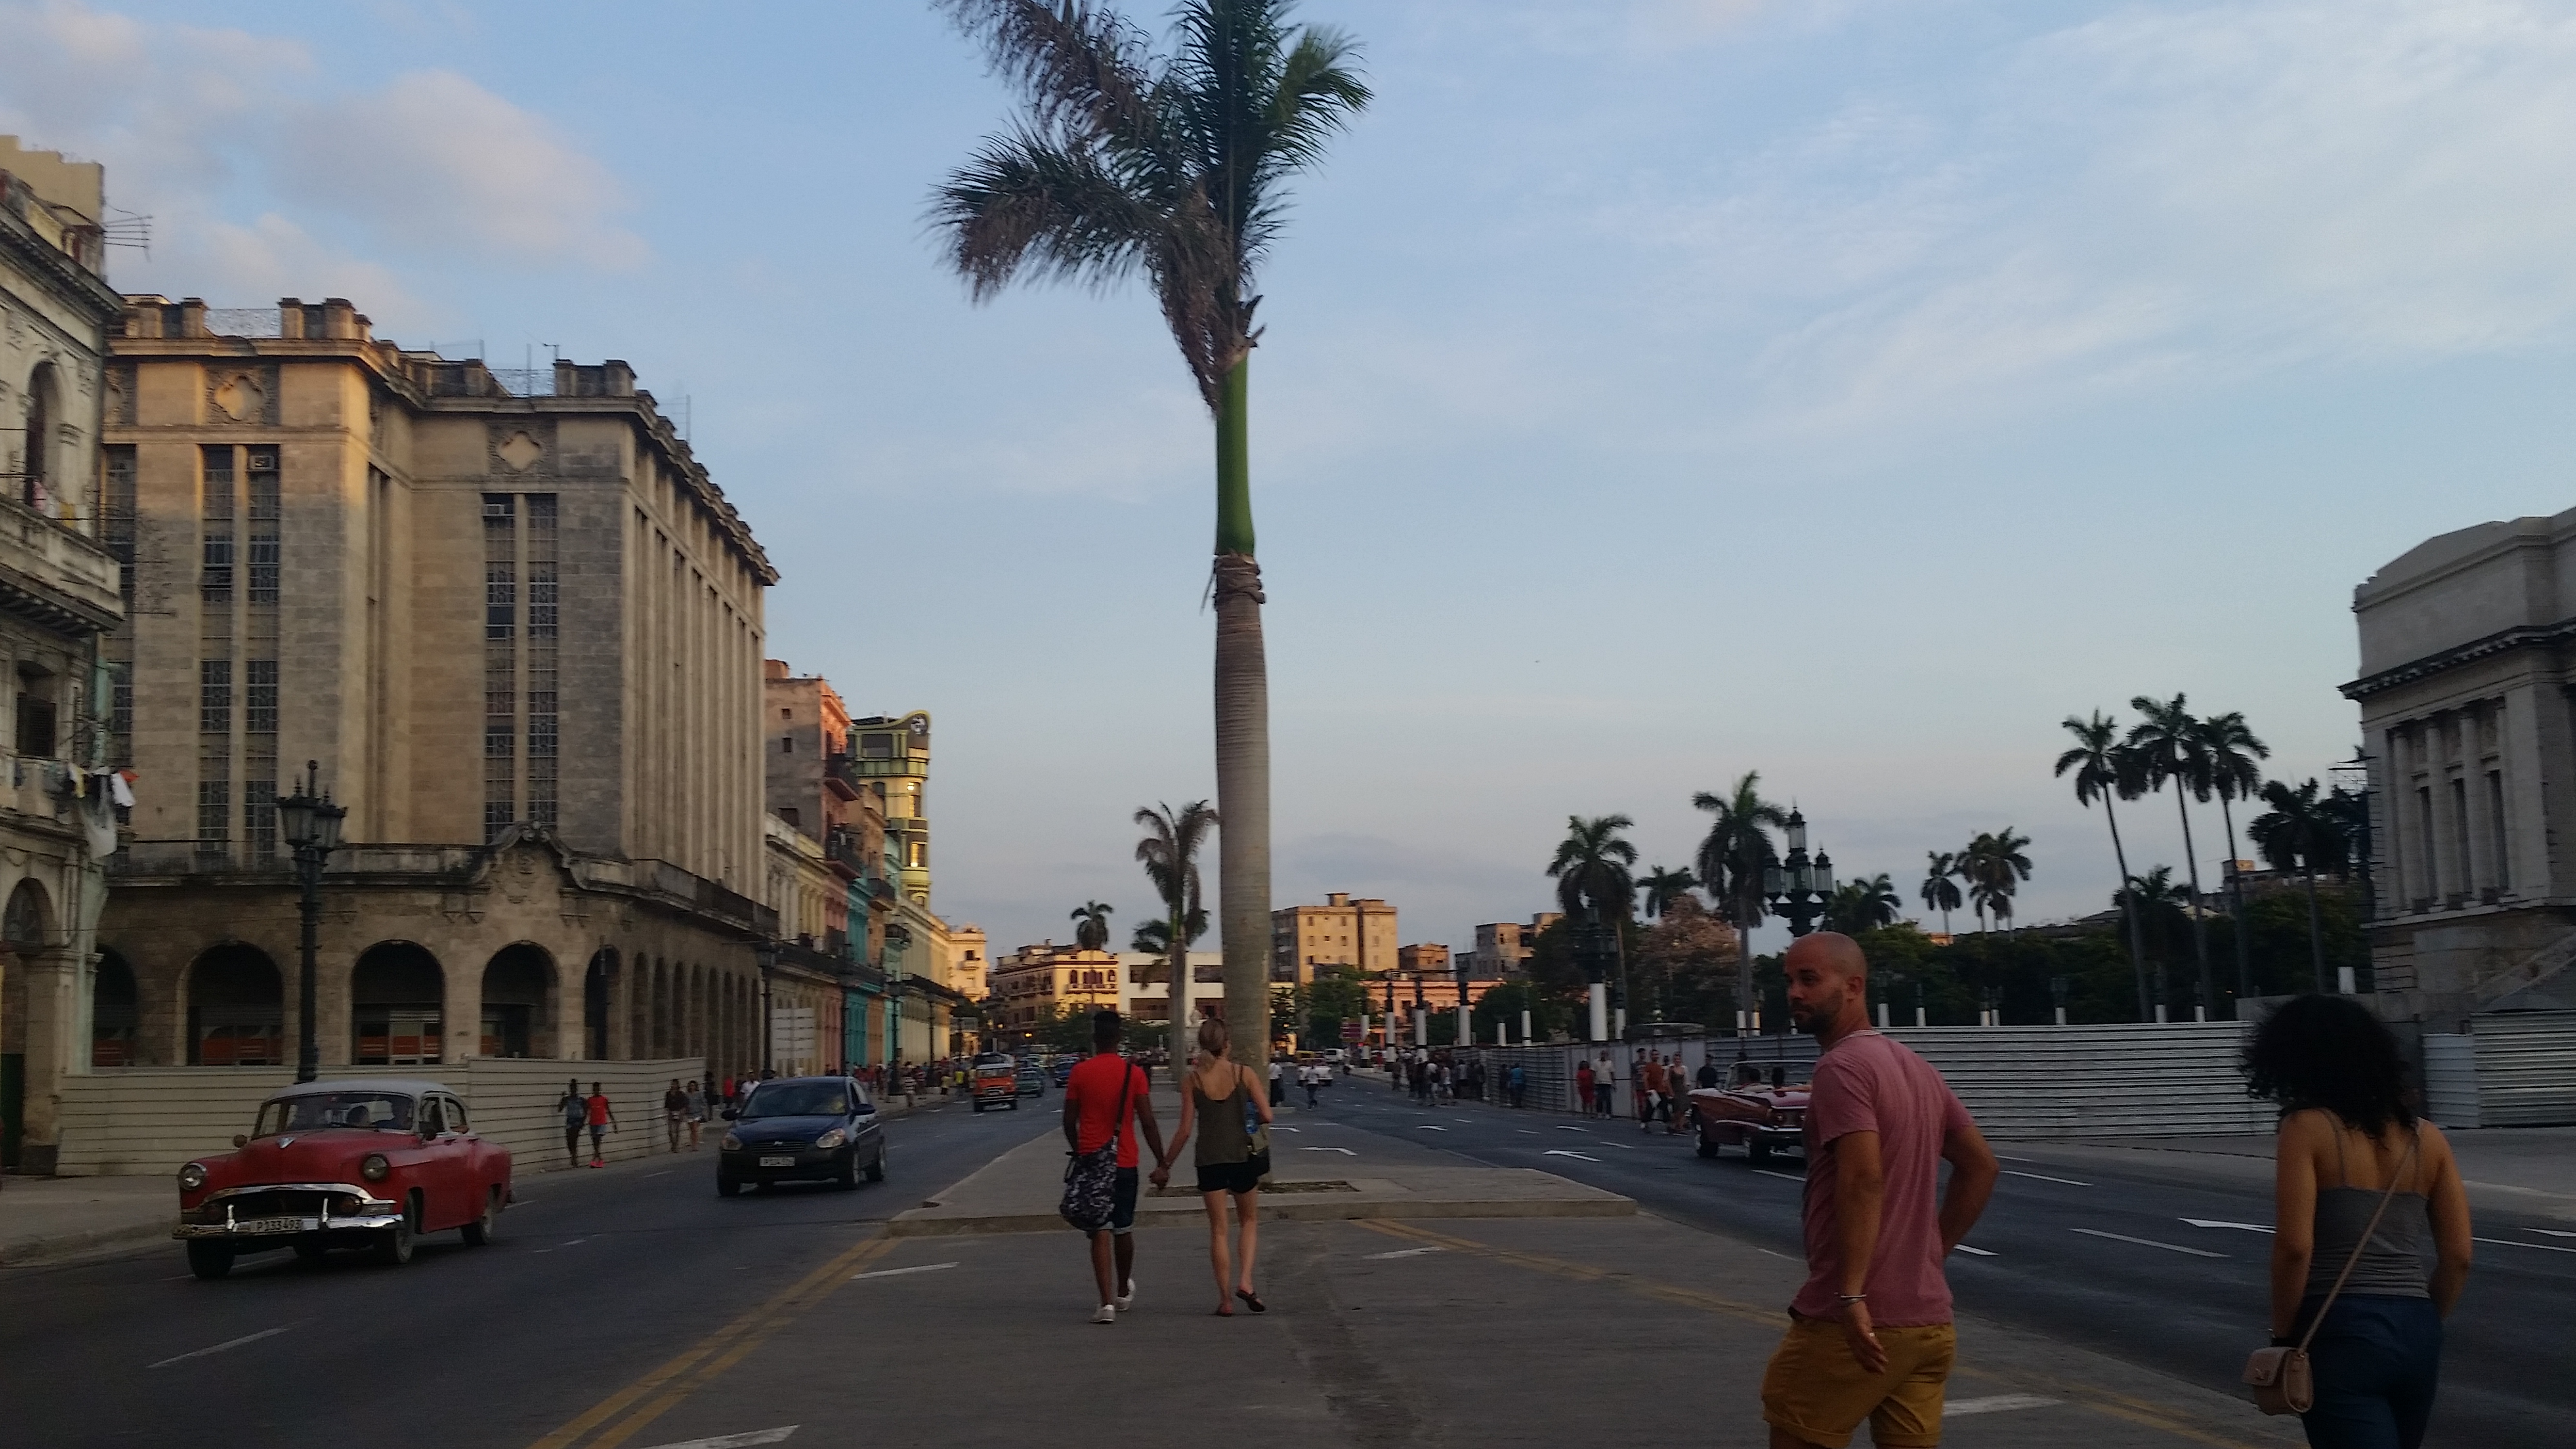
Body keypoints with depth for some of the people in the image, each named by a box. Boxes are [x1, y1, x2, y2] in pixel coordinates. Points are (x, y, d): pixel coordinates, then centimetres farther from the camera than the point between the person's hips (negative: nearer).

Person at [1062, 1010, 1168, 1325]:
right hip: (1125, 1162, 1)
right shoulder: (1134, 1073, -4)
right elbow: (1147, 1122, -7)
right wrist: (1161, 1162, -1)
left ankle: (1107, 1303, -12)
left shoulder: (1080, 1072, -3)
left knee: (1100, 1232, -2)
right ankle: (1123, 1293, 36)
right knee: (1123, 1229, 18)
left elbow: (1069, 1122, 2)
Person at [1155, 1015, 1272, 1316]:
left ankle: (1225, 1299, 8)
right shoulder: (1244, 1073, -6)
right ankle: (1245, 1281, 1)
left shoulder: (1192, 1080, -5)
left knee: (1218, 1229, 9)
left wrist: (1166, 1165, 4)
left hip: (1209, 1159, 0)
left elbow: (1185, 1130, -5)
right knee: (1249, 1220, 19)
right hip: (1242, 1155, 0)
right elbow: (1267, 1116, -6)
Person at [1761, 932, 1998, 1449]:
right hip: (1928, 1319, 8)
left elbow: (1863, 1179, -24)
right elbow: (1979, 1166, 23)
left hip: (1852, 1321, -8)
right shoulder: (1917, 1068, 16)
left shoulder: (1842, 1065, -12)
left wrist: (1851, 1296, -27)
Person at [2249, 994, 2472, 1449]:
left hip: (2342, 1333, -6)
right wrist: (2422, 1325, 19)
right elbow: (2458, 1257, 7)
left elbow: (2294, 1247, -15)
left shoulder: (2307, 1128, -7)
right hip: (2415, 1333, 6)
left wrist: (2284, 1337, -4)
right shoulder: (2426, 1137, 8)